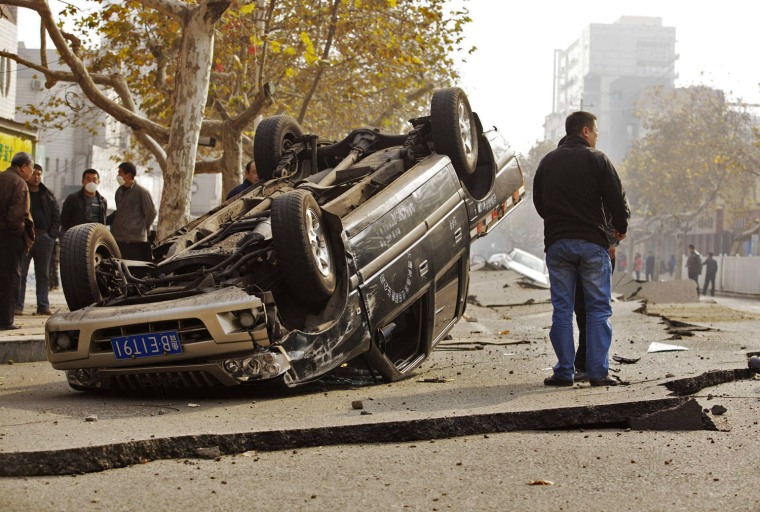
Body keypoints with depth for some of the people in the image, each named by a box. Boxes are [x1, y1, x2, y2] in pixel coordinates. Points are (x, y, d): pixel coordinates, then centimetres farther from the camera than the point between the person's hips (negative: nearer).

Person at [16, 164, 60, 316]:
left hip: (44, 237, 4)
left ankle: (43, 305, 9)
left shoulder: (48, 195, 13)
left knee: (43, 274, 6)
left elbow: (57, 216, 13)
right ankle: (17, 306, -5)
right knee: (20, 272, -5)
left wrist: (52, 235, 2)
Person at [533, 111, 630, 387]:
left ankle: (564, 371, 3)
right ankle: (598, 372, 0)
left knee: (562, 309, 6)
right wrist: (620, 228, 13)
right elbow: (617, 199, -5)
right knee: (598, 309, 2)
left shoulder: (547, 162, 12)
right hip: (592, 242, -3)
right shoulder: (596, 159, -3)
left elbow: (538, 202, 18)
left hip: (556, 243, 4)